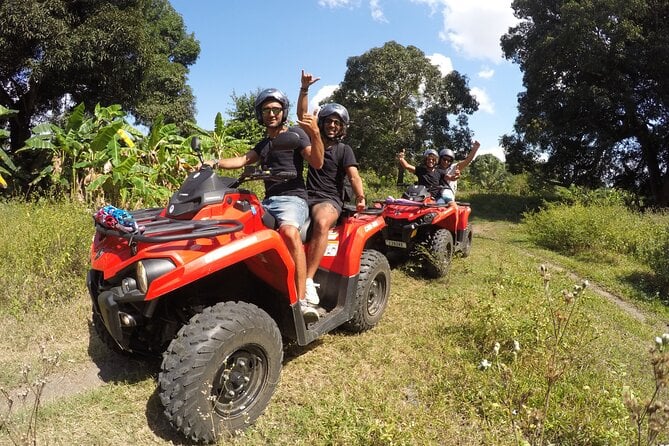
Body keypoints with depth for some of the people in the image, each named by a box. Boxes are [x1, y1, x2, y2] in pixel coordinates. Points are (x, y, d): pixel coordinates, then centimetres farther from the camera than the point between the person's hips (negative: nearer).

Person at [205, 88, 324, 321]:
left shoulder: (295, 133, 7)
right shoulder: (263, 145, 27)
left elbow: (317, 163, -5)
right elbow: (242, 160, 12)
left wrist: (315, 133, -20)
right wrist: (215, 163, -2)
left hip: (293, 198, -7)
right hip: (268, 201, 7)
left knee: (288, 231, -37)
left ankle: (301, 300, -40)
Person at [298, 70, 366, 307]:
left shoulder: (344, 150, 9)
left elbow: (353, 175, -5)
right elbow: (302, 114, 12)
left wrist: (360, 197, -20)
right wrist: (304, 88, 2)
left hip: (330, 200, -3)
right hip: (307, 196, 4)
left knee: (321, 223, -38)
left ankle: (308, 281, -38)